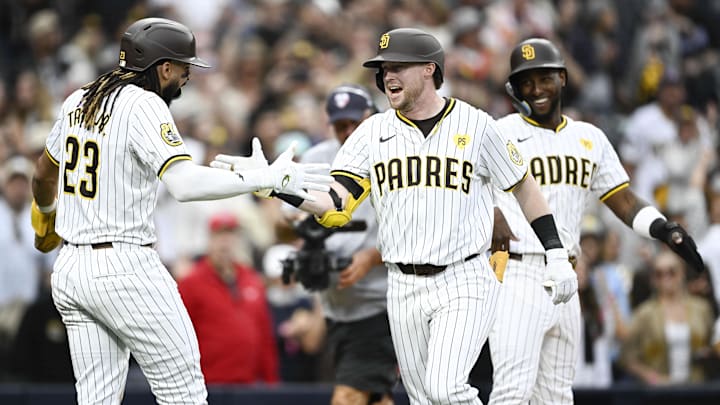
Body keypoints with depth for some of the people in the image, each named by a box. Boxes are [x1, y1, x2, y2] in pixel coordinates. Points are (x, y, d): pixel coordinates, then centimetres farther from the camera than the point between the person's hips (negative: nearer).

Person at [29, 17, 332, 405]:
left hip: (70, 270, 8)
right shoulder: (144, 106, -13)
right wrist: (267, 178, -22)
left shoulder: (77, 102, 11)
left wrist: (45, 216, 48)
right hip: (125, 269, -8)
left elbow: (44, 172, 27)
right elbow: (185, 183, -27)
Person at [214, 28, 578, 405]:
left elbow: (523, 185, 9)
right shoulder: (373, 132, 5)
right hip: (404, 288, 4)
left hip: (463, 282, -4)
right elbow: (334, 205, -4)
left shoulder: (475, 125, -1)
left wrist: (556, 254, 5)